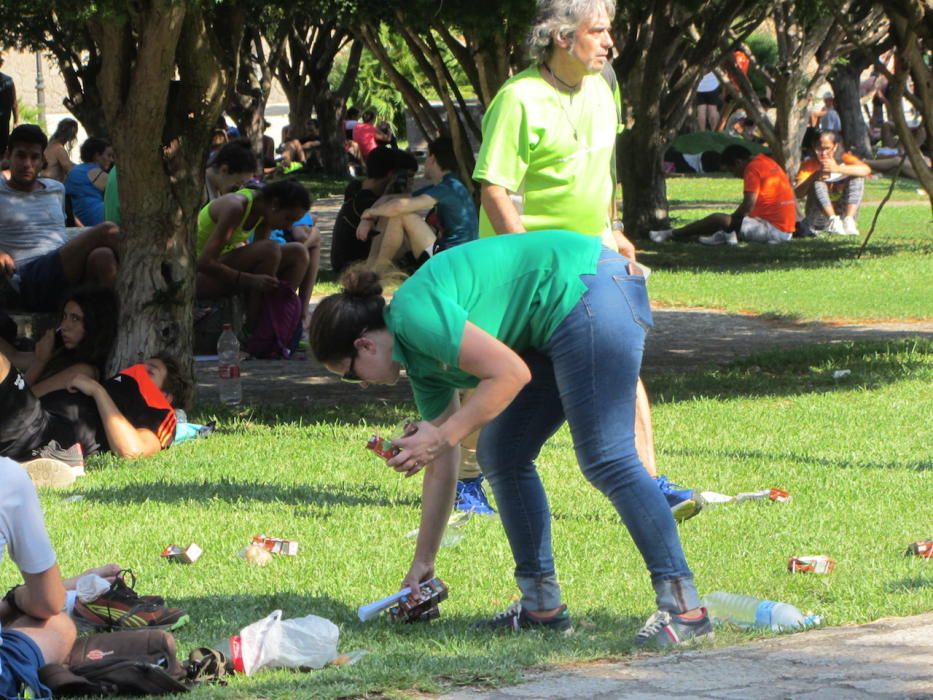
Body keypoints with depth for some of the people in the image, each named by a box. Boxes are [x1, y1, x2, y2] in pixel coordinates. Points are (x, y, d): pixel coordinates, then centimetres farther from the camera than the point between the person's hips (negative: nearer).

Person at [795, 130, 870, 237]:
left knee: (856, 177, -16)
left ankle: (848, 221, -31)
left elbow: (866, 170, -24)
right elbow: (798, 193, -15)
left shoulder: (844, 159, -2)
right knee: (817, 182, -23)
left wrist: (838, 169, -37)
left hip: (843, 212, 1)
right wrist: (813, 177, -33)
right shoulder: (810, 164, -2)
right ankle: (833, 221, -38)